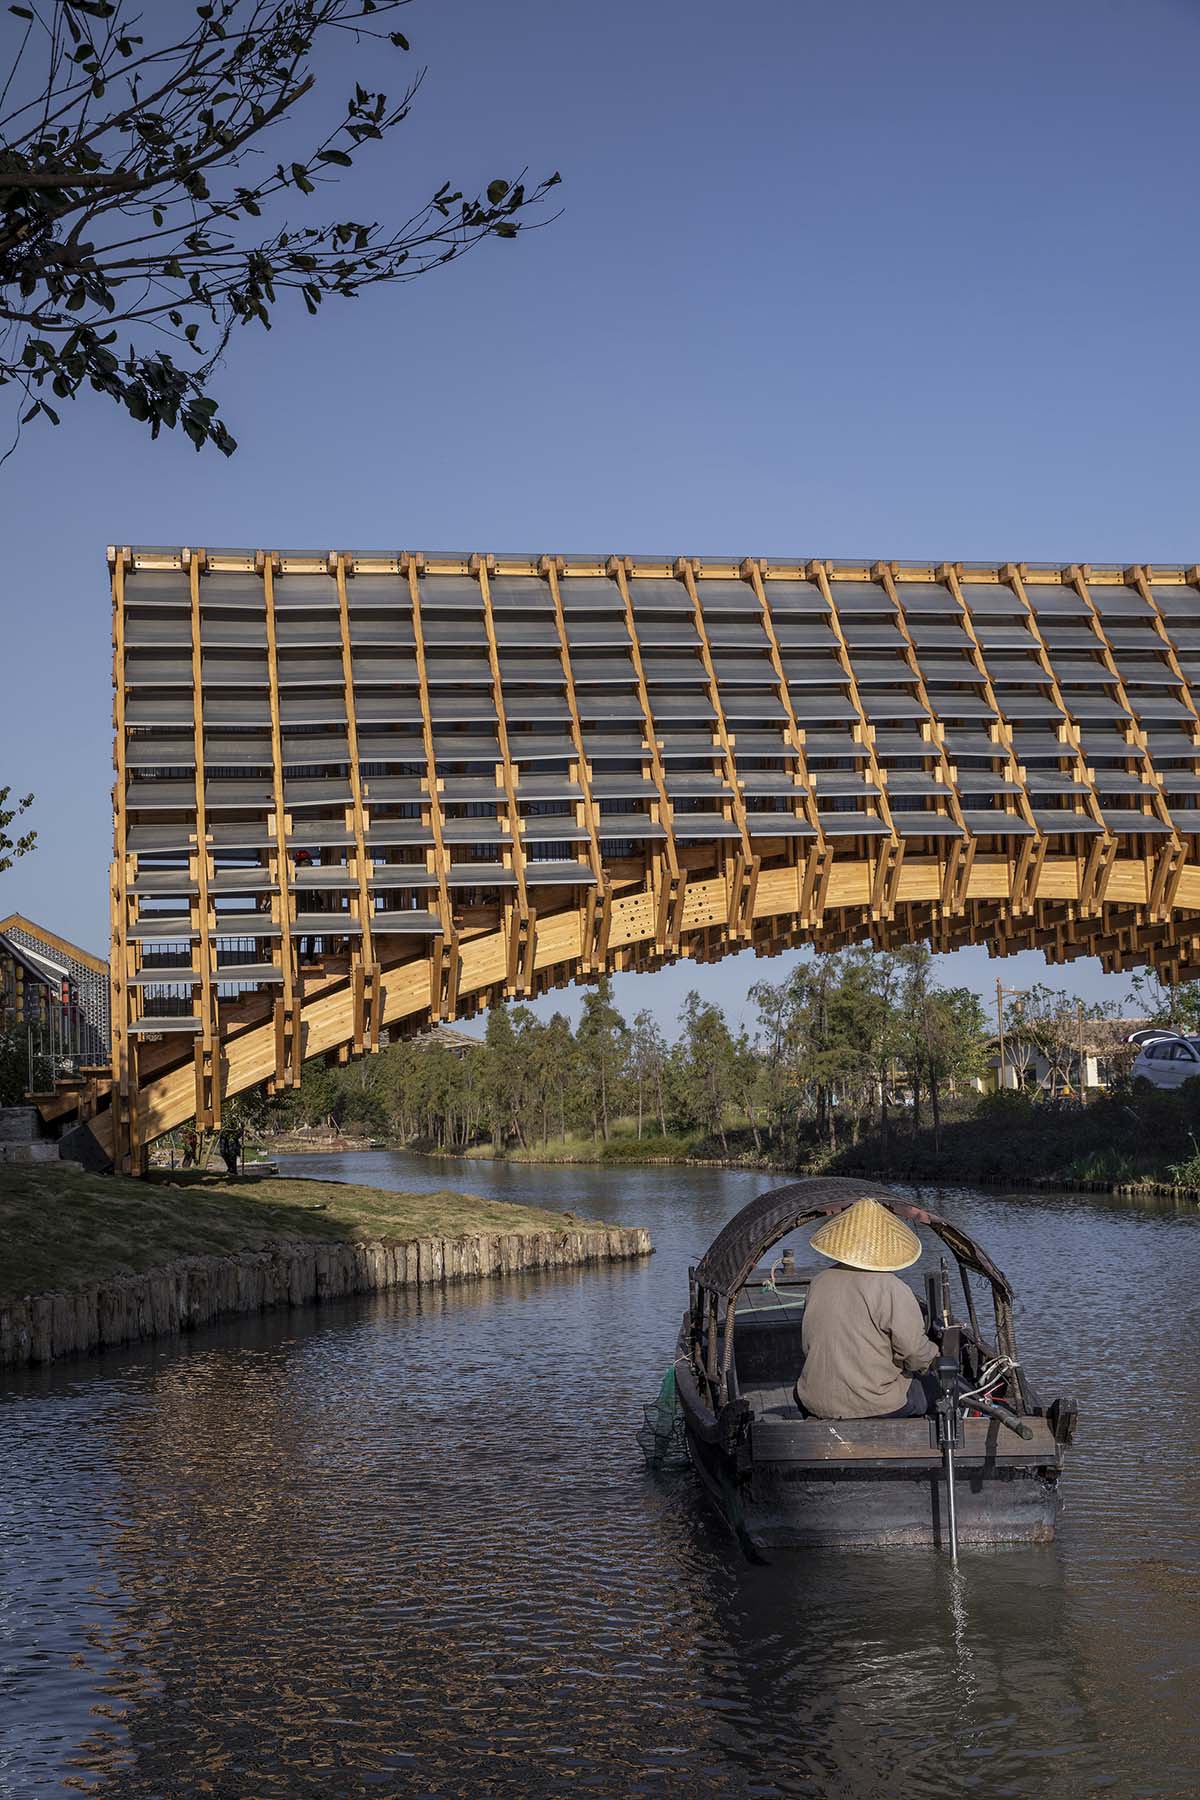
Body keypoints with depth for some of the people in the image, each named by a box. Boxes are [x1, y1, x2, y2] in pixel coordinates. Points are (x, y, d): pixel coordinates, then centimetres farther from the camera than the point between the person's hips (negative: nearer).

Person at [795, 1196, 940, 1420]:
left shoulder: (820, 1282, 2)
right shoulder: (893, 1289, -17)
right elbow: (916, 1354, -15)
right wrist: (931, 1356, 7)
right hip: (876, 1405, -5)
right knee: (929, 1387, 20)